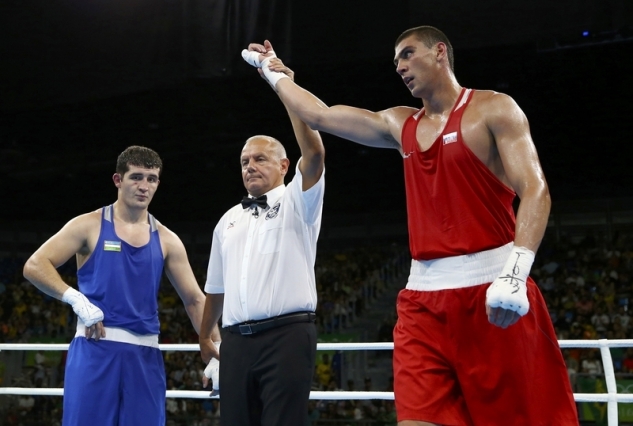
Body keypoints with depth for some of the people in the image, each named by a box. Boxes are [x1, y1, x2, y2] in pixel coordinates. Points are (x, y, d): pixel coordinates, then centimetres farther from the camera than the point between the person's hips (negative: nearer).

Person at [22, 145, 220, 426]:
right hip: (95, 348, -3)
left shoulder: (166, 240, 11)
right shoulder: (89, 226, 3)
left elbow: (195, 300, 12)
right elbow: (34, 266, -4)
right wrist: (75, 298, -17)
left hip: (145, 354, 3)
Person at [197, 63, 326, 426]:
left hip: (287, 335, -5)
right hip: (237, 341, 5)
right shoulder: (229, 220, 22)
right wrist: (205, 336, 28)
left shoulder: (297, 202, 6)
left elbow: (314, 153, -13)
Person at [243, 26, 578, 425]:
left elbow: (535, 189, -11)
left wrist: (515, 272, -25)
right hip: (424, 297, 5)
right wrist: (273, 71, 34)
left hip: (491, 290, -5)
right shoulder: (399, 124, 18)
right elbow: (319, 115, 27)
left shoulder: (493, 109, 0)